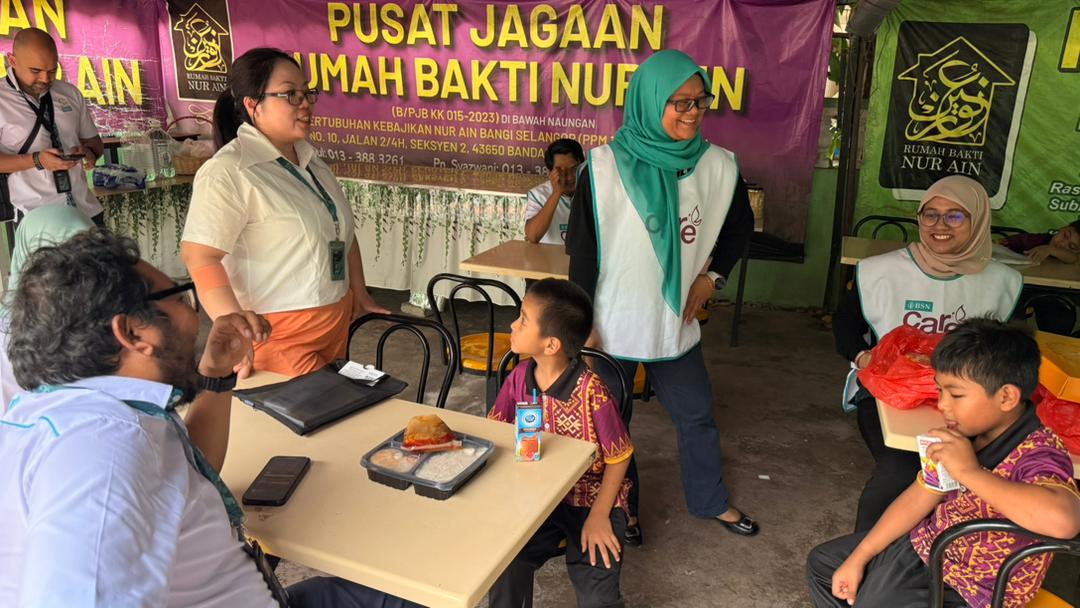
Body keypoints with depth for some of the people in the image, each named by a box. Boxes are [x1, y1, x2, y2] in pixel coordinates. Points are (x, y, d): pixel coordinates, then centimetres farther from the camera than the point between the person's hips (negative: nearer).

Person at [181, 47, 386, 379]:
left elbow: (341, 231, 19)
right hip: (275, 337, -8)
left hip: (336, 324, 8)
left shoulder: (310, 159, 11)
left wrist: (359, 293, 16)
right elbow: (199, 256, -22)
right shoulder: (229, 172, -16)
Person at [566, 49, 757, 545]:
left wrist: (712, 276, 3)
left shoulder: (717, 166, -4)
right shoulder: (605, 166, -14)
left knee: (697, 414, 17)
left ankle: (711, 500, 42)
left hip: (676, 322, 3)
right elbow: (582, 251, -10)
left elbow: (740, 226, 15)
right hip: (612, 324, -3)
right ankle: (621, 504, 39)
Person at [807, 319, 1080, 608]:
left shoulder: (1039, 454, -28)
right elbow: (919, 497, 2)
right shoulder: (963, 433, -7)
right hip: (923, 546, 7)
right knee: (822, 562, 17)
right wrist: (858, 558, 3)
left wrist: (969, 471, -39)